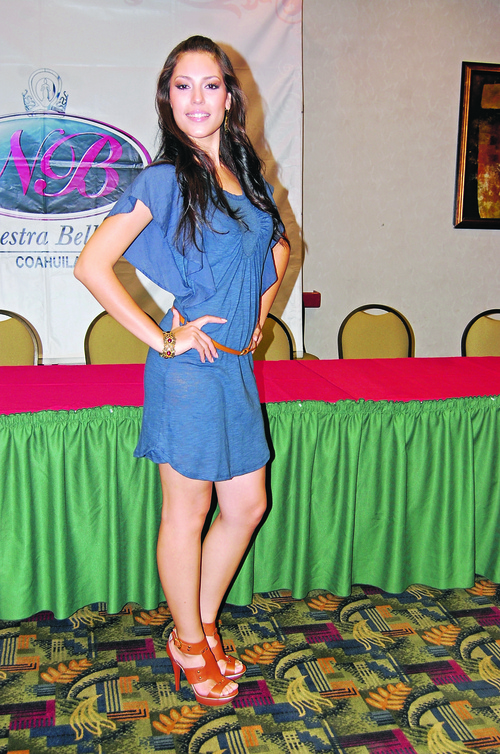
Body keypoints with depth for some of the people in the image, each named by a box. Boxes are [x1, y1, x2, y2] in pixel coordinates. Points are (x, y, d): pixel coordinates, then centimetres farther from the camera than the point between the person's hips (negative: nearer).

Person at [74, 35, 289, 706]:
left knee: (247, 506, 13)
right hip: (189, 369, -7)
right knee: (187, 511, 7)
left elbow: (278, 248, 27)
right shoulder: (164, 180, -10)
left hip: (238, 365, 7)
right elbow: (92, 264, -16)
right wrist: (160, 338, -15)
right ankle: (189, 644, 28)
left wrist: (261, 308, 14)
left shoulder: (248, 176, 10)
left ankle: (203, 626, 33)